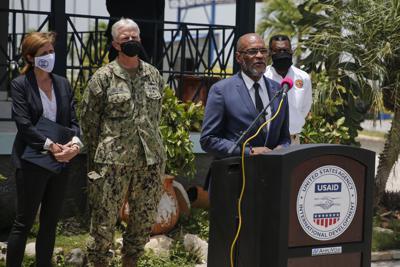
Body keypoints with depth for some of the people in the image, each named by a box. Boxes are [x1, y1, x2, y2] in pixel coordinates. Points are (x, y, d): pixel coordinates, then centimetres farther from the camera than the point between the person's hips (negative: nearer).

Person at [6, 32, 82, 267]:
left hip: (61, 162, 5)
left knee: (50, 222, 12)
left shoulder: (63, 83, 9)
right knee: (24, 223, 1)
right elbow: (24, 124, -14)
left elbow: (74, 119, 5)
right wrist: (51, 146, -20)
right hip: (32, 163, -5)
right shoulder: (20, 85, -6)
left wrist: (75, 143, -14)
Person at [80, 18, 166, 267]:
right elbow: (89, 120, 2)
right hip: (113, 162, -4)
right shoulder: (103, 77, -3)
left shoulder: (154, 75, 9)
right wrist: (98, 158, 4)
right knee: (105, 219, 0)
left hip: (151, 159, 4)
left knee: (145, 218, 10)